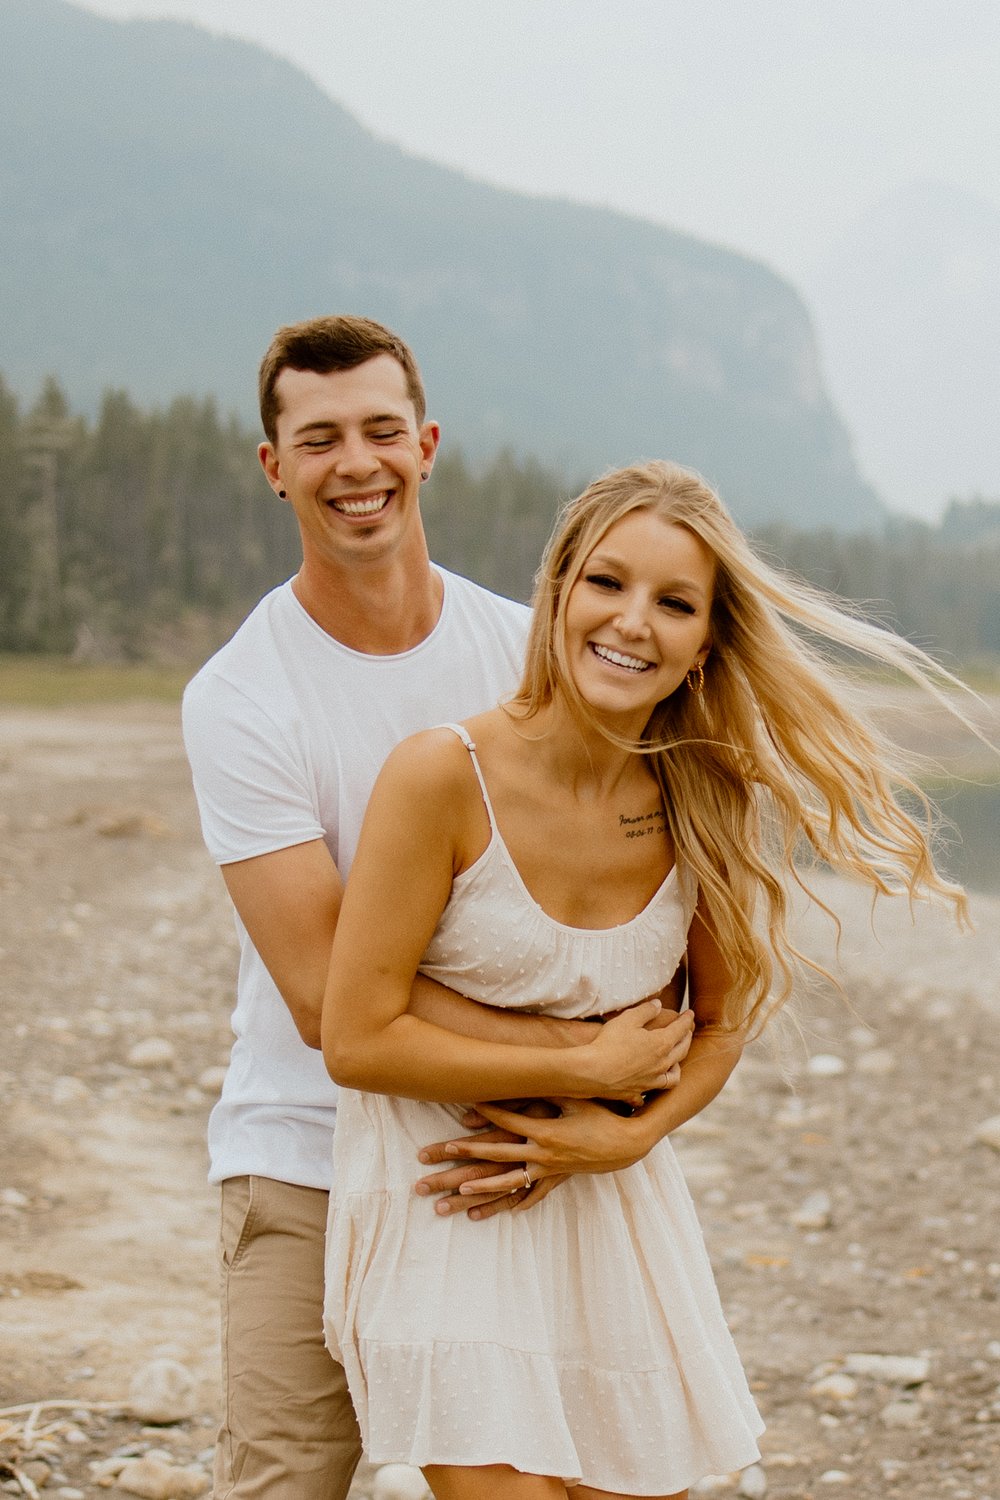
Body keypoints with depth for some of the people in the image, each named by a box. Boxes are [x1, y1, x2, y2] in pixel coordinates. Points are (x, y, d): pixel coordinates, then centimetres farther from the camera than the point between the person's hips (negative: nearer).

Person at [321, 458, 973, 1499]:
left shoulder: (703, 802, -5)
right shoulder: (446, 773, -18)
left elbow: (724, 1020, 8)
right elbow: (357, 1039, -16)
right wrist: (586, 1071, -14)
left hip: (614, 1211, 4)